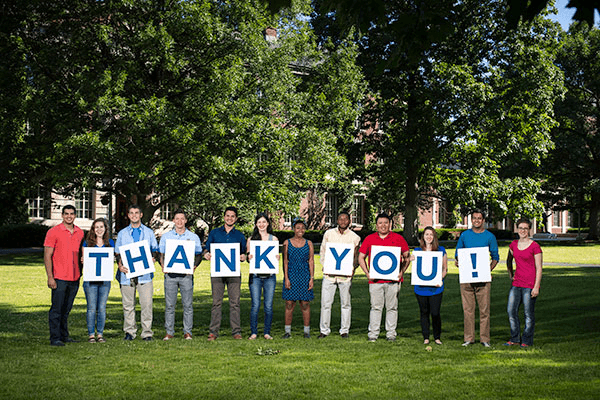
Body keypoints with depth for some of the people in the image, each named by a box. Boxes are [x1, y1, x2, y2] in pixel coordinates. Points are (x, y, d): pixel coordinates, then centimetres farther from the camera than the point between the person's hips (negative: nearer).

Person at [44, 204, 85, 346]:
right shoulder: (53, 232, -5)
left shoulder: (80, 233, 10)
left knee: (67, 309, 12)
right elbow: (47, 256, -7)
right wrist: (50, 277, -13)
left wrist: (81, 272, 12)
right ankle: (55, 338, 2)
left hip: (75, 278, 5)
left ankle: (64, 335, 19)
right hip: (59, 277, -5)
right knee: (57, 309, -3)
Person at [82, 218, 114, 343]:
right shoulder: (87, 242, 5)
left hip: (105, 280, 2)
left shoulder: (110, 243, 10)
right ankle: (91, 334, 6)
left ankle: (100, 334, 11)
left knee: (102, 308, 3)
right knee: (91, 308, -2)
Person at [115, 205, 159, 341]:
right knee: (128, 305, 3)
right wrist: (120, 265, -5)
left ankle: (147, 332, -2)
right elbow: (117, 252, 14)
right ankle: (129, 332, 11)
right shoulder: (122, 233, 15)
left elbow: (155, 250, 15)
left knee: (146, 303, -8)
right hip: (127, 273, 1)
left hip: (144, 273, -1)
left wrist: (153, 258, -7)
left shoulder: (149, 232, 13)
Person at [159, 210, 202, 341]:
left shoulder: (193, 237, 9)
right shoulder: (166, 236, 11)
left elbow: (199, 255, 10)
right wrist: (162, 265, -7)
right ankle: (169, 332, 7)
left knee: (188, 304, -1)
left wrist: (194, 266, -8)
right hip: (170, 274, 1)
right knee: (169, 304, 1)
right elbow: (160, 254, 12)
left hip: (186, 274, -1)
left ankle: (187, 332, 6)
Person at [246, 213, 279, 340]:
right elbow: (248, 256, 12)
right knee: (255, 305, -4)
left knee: (268, 306, 0)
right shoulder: (251, 239, 10)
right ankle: (253, 332, 5)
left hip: (269, 276, 1)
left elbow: (277, 257, 12)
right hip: (255, 276, -1)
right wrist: (249, 257, -10)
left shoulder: (274, 239, 11)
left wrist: (276, 258, -11)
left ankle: (267, 332, 10)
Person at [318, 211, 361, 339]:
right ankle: (324, 330, 11)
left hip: (345, 274, -1)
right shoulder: (329, 234, 8)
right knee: (325, 302, 0)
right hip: (329, 273, 1)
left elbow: (357, 257, 9)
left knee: (345, 303, 5)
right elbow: (323, 251, 13)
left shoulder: (355, 237, 5)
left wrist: (352, 268, -7)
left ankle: (344, 330, 16)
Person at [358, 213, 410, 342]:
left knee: (392, 307, 5)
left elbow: (407, 257, 10)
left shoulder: (398, 238, 7)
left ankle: (391, 334, 12)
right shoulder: (369, 239, 8)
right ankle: (373, 333, 6)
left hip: (393, 279, 0)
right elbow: (361, 257, 11)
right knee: (376, 307, 1)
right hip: (375, 279, 0)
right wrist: (367, 273, -1)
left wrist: (402, 272, -3)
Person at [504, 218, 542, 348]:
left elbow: (539, 268, -9)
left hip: (530, 284, -6)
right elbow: (509, 261, 27)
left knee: (528, 313, 0)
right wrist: (510, 275, 17)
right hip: (517, 283, 6)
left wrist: (536, 287, -14)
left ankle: (527, 340, 12)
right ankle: (515, 338, 18)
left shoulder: (535, 247, -8)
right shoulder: (514, 245, 9)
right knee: (511, 310, 5)